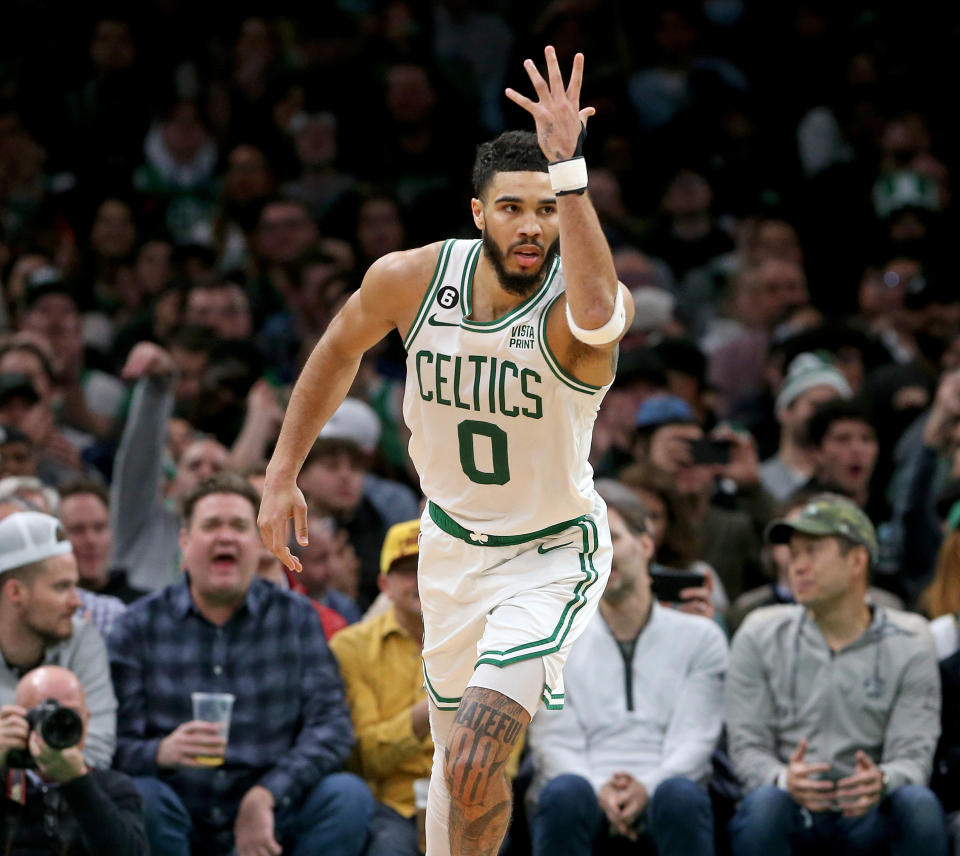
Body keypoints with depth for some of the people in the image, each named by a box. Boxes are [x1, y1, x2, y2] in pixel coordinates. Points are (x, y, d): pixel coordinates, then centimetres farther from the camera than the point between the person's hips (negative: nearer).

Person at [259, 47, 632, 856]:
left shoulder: (576, 305, -27)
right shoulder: (410, 280, -14)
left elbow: (595, 311, -54)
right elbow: (341, 349, 8)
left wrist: (567, 168, -63)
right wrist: (283, 472, 8)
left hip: (552, 554, -4)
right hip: (451, 546, 5)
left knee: (475, 767, -21)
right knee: (454, 761, 18)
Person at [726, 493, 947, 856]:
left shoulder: (909, 650, 3)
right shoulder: (759, 638, 4)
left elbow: (913, 755, -5)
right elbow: (747, 746, -2)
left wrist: (881, 781, -32)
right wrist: (783, 779, -27)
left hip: (868, 815, 0)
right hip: (792, 812, 0)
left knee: (919, 804, -32)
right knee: (763, 801, -35)